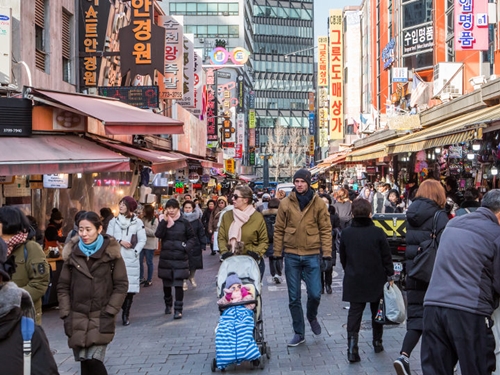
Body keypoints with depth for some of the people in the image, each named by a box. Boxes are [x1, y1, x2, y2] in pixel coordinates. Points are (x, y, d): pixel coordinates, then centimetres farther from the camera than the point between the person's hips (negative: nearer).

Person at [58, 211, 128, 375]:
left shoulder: (111, 252, -2)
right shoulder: (72, 253, 6)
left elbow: (121, 285, -2)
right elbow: (63, 286, 8)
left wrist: (109, 313, -10)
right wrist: (66, 315, -1)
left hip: (100, 319, -3)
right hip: (77, 319, 3)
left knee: (94, 360, -15)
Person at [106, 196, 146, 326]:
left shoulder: (138, 222, 4)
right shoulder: (114, 221, 11)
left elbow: (142, 240, 2)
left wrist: (135, 251, -9)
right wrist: (120, 241, -8)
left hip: (131, 259, -1)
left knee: (130, 289, -2)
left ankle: (125, 315, 8)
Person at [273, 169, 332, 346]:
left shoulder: (319, 203, -1)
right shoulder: (286, 203, 0)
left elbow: (325, 230, -1)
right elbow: (279, 230, 4)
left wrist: (327, 255, -7)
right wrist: (277, 255, 1)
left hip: (312, 255, -1)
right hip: (291, 255, 1)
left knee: (315, 294, -3)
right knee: (294, 298, 7)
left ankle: (312, 317, 31)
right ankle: (299, 333, 21)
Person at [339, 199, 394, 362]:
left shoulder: (346, 233, -5)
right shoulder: (378, 233, -11)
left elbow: (343, 258, 6)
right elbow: (386, 257, -6)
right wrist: (390, 275, 5)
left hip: (354, 281, 0)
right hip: (376, 280, 0)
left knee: (354, 313, 1)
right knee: (376, 312, 17)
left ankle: (352, 346, -13)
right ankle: (377, 342, 28)